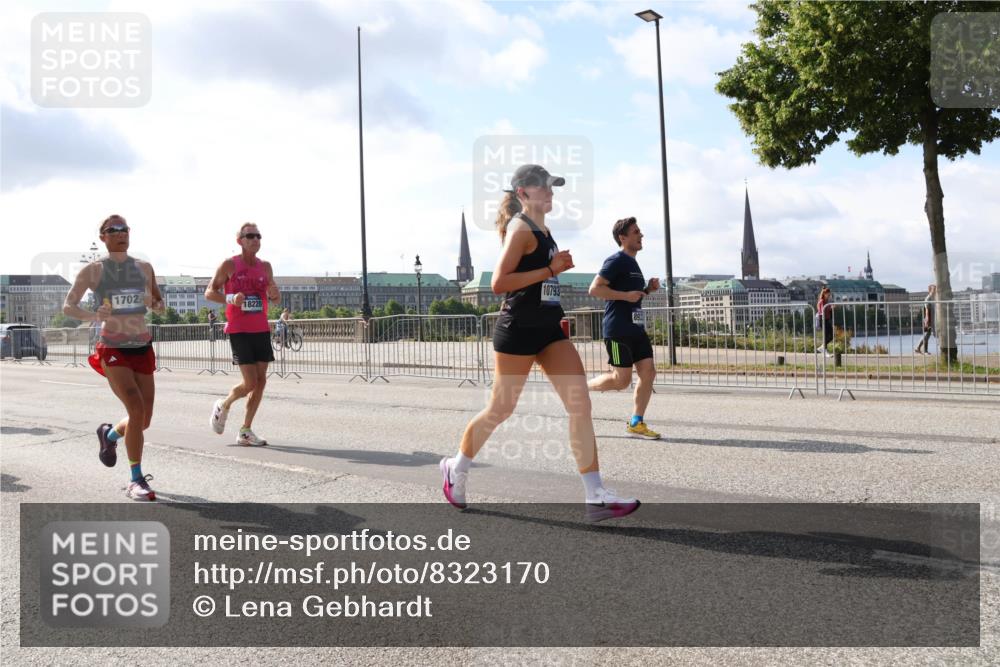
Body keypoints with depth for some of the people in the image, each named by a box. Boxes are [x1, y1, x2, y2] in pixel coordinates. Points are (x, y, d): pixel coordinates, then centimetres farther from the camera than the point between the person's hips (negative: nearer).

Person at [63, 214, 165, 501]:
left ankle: (109, 434, 41)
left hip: (143, 348, 4)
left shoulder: (144, 268, 9)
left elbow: (158, 303, 19)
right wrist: (94, 315, -17)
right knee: (136, 410, -21)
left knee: (144, 420, 6)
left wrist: (155, 304, -5)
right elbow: (68, 306, 2)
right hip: (113, 349, -4)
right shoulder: (93, 270, 0)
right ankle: (136, 480, -9)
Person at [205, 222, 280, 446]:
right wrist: (230, 298, -20)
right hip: (239, 331, -5)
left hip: (261, 330, 5)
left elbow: (277, 300, 16)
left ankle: (245, 432, 11)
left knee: (261, 381, 2)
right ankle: (223, 405, 20)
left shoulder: (265, 267, 10)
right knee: (250, 382, -10)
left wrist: (274, 293, -8)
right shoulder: (229, 265, -4)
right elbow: (209, 292, -2)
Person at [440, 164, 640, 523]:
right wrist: (551, 269, -20)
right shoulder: (521, 228, -11)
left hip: (549, 328, 8)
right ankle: (456, 468, 29)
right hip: (519, 329, -8)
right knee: (501, 409, 5)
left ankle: (596, 496, -4)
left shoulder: (542, 230, 16)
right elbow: (499, 282, -20)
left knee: (581, 404, -4)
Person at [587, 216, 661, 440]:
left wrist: (648, 289, 12)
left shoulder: (633, 263, 19)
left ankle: (635, 424, 6)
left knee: (648, 372, 0)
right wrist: (626, 295, -21)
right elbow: (594, 289, -18)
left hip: (636, 328, 9)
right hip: (618, 329, -9)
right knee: (622, 380, -7)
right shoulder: (616, 261, -10)